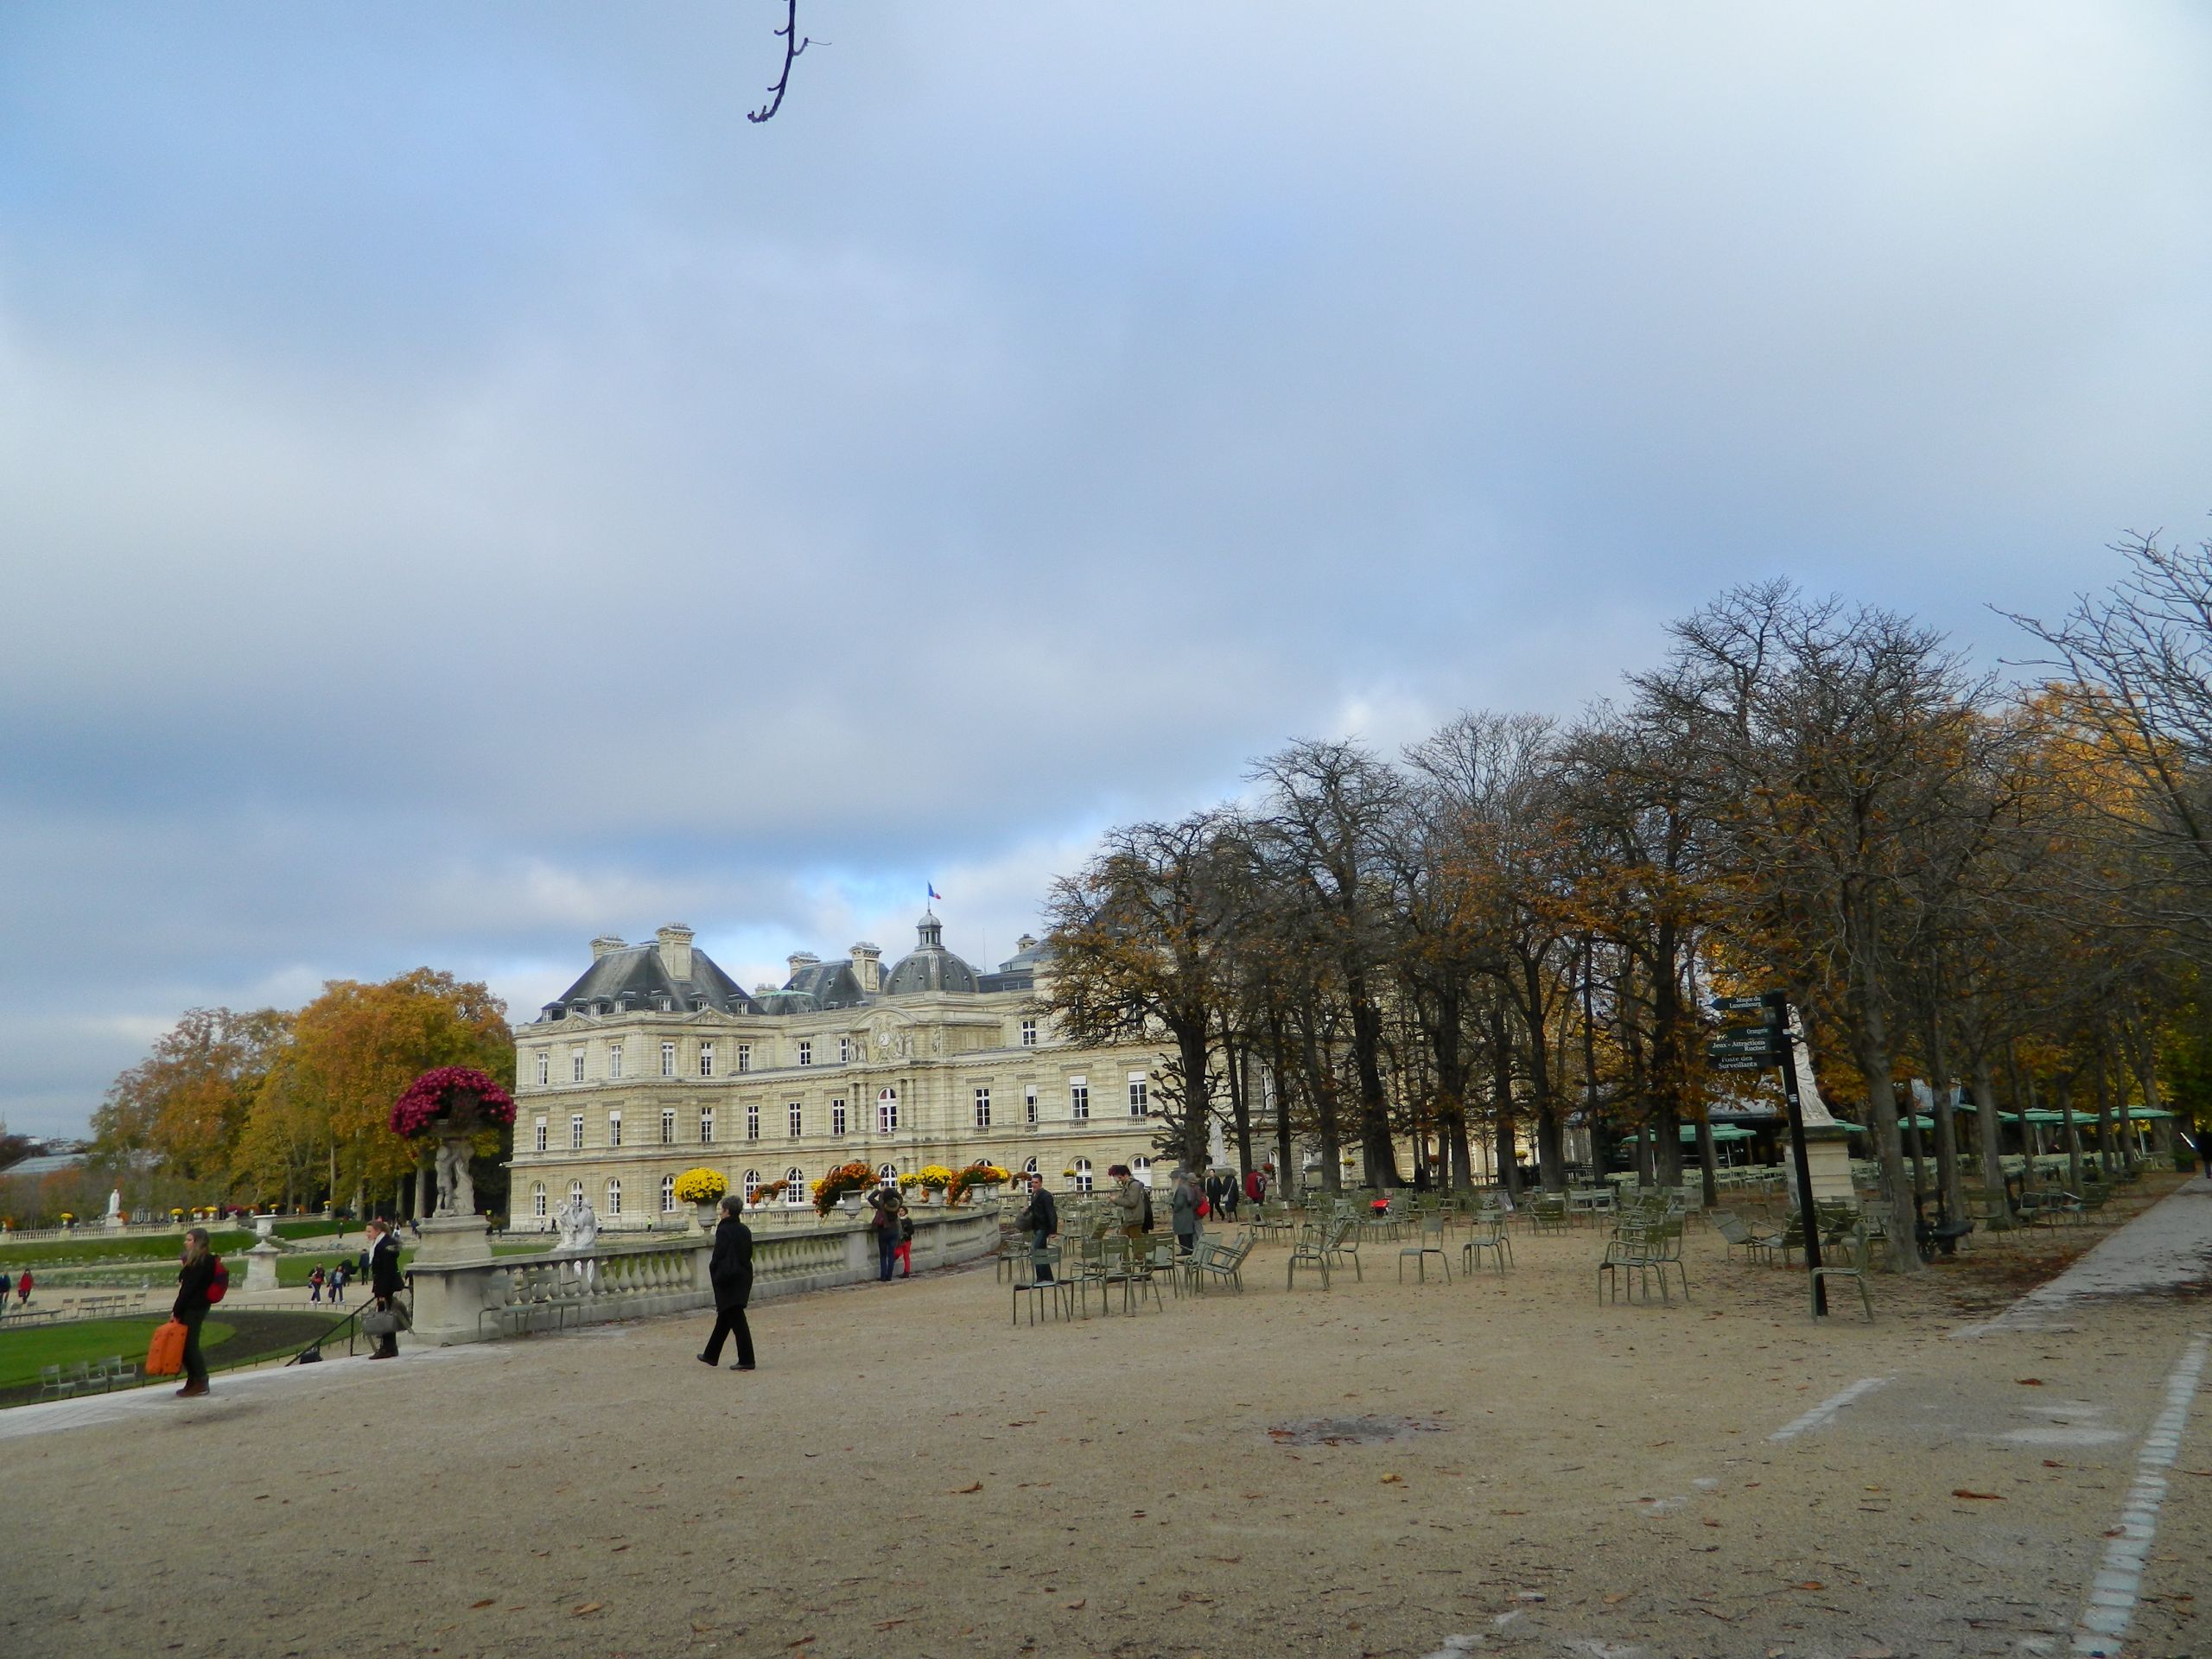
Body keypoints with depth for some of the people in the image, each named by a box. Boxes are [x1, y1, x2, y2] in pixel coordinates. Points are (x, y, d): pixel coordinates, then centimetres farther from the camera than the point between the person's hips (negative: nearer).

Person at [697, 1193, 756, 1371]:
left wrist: (714, 1275, -2)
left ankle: (746, 1360, -4)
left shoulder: (724, 1231, -16)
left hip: (728, 1281, -8)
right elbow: (749, 1255, 10)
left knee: (736, 1319, -5)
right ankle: (711, 1355, 31)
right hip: (743, 1278, 8)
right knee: (724, 1317, 19)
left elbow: (718, 1256, -17)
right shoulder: (745, 1230, 6)